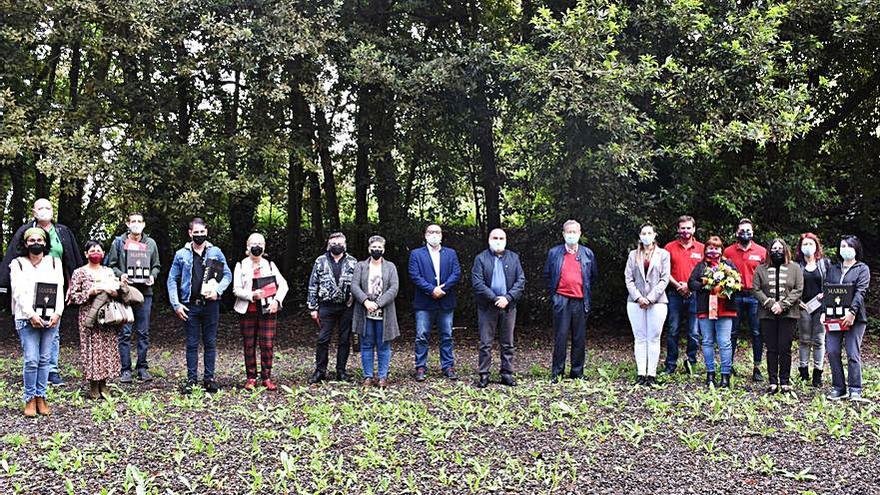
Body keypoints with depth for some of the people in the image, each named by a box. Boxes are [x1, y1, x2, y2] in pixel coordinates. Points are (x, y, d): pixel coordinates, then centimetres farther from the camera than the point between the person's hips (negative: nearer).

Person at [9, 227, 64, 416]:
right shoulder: (18, 264, 5)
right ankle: (30, 399, 1)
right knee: (31, 360, -8)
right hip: (27, 319, -2)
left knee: (45, 359, 3)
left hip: (51, 318, 3)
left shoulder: (54, 263, 13)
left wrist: (57, 313, -8)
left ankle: (41, 397, 10)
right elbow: (19, 293, -4)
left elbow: (59, 290, 6)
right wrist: (32, 315, -14)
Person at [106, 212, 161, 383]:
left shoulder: (150, 243, 11)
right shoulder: (119, 242, 5)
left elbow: (156, 265, 18)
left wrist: (153, 276, -2)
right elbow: (111, 265, 7)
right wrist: (120, 274, -11)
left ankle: (142, 367, 13)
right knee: (125, 332, -1)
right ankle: (125, 369, 5)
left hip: (145, 292, 2)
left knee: (143, 333, 5)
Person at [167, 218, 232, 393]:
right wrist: (176, 304, -3)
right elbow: (172, 280, 5)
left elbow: (227, 275, 7)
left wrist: (217, 290, -11)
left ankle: (209, 378, 12)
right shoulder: (181, 254, 5)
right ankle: (192, 379, 10)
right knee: (192, 344, 5)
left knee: (210, 342, 5)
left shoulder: (216, 253, 6)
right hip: (190, 305, 0)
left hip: (210, 304, 0)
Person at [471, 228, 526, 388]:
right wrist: (495, 299, -15)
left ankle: (507, 374, 14)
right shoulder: (481, 258, 1)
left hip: (508, 306, 2)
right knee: (485, 343, 1)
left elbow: (521, 280, 2)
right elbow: (477, 283, -8)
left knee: (508, 344, 7)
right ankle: (484, 375, 6)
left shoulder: (514, 258, 9)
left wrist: (508, 298, -11)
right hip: (487, 307, -2)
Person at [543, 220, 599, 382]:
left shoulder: (588, 253, 10)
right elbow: (547, 275, 14)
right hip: (561, 300, -1)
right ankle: (557, 373, 5)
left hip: (580, 301, 2)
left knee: (579, 339, 5)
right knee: (560, 338, -1)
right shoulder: (554, 252, 6)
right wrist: (553, 293, 7)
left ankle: (577, 373, 13)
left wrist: (587, 292, 12)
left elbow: (594, 275, 19)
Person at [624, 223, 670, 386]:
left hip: (657, 301, -2)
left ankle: (651, 374, 0)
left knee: (654, 338, -2)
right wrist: (638, 298, -8)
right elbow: (628, 278, 6)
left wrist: (650, 298, -10)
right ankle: (641, 374, 3)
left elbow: (664, 279, 0)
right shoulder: (633, 255, 12)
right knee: (640, 338, 2)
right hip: (636, 302, 2)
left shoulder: (663, 254, 7)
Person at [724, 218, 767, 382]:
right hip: (734, 296, 0)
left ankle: (757, 367, 8)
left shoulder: (761, 251, 6)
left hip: (755, 296, 0)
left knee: (757, 332, 1)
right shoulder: (728, 251, 6)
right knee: (732, 332, 4)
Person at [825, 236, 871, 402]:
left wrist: (852, 312, -22)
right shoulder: (833, 269, 18)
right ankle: (838, 388, 7)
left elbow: (861, 292, -8)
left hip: (854, 318, -4)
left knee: (853, 354, -6)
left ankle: (855, 390, 0)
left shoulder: (862, 269, 5)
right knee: (832, 352, -2)